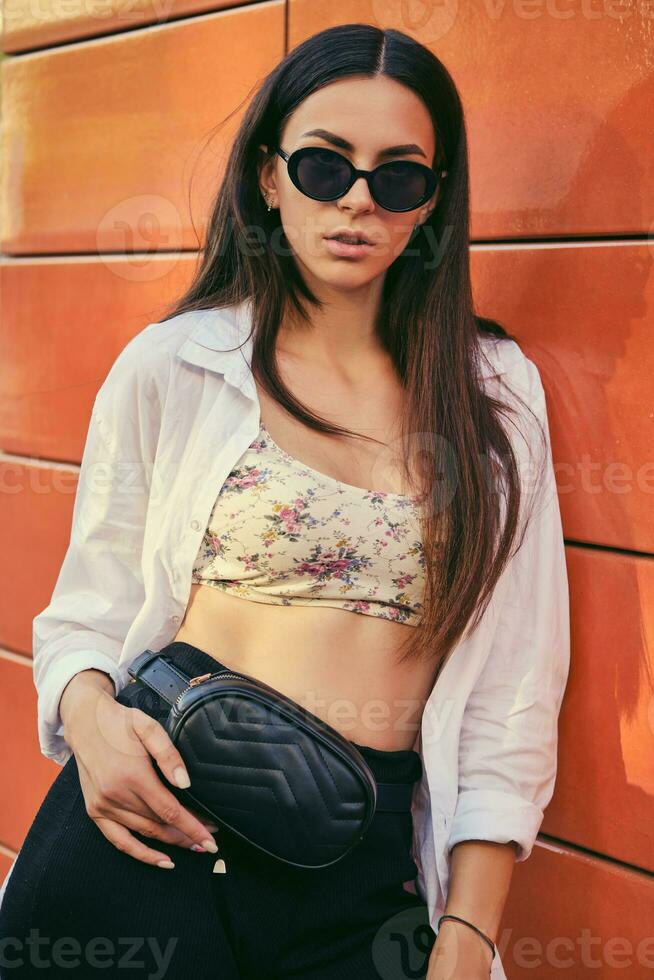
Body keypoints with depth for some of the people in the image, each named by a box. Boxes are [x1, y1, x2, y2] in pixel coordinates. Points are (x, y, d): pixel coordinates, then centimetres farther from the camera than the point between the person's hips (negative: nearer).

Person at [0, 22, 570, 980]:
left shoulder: (495, 390, 4)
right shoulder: (171, 366, 1)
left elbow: (513, 692, 2)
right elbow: (88, 613, 6)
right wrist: (90, 713, -17)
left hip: (367, 874, 1)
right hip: (155, 825, -1)